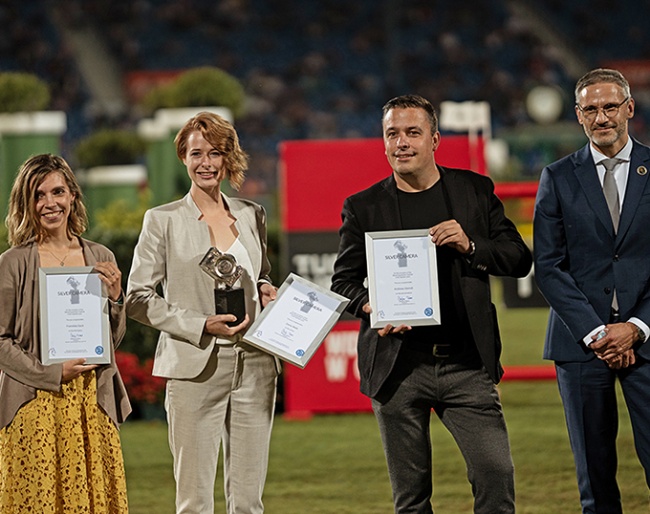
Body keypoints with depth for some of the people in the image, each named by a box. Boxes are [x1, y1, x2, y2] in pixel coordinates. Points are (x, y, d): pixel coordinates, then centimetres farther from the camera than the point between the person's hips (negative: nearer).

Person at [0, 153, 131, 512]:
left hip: (92, 402, 3)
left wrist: (114, 297, -3)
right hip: (36, 406, -3)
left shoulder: (100, 259, 10)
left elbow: (114, 340, 14)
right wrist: (52, 374, -13)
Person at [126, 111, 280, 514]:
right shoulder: (163, 220, 1)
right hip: (195, 370, -4)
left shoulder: (252, 216, 12)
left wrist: (265, 289, 3)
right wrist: (202, 326, -13)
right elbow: (138, 298, -2)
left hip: (254, 366, 4)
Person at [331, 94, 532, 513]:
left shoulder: (475, 191, 8)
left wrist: (470, 246, -11)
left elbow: (520, 258, 7)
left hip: (466, 364, 0)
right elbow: (343, 280, 8)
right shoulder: (363, 207, 6)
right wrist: (370, 306, -13)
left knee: (497, 476, -9)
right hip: (398, 365, 0)